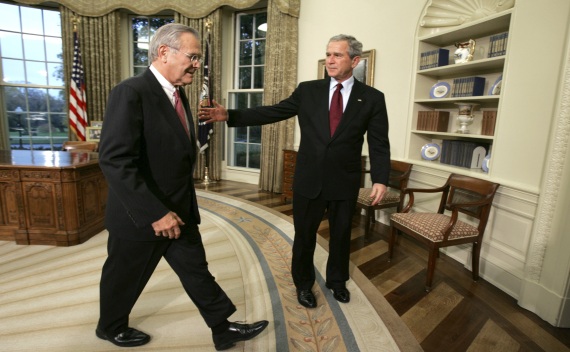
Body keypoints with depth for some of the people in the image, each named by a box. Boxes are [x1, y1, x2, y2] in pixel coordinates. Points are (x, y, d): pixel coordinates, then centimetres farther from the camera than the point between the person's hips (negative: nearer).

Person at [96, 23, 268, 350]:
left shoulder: (178, 93, 7)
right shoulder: (131, 92, -21)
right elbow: (114, 160, -27)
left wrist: (180, 207, 15)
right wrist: (154, 213, -26)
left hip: (179, 211, 8)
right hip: (141, 217, -7)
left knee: (197, 270, 15)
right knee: (126, 279, 17)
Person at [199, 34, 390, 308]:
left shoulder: (372, 98, -1)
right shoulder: (308, 90, 1)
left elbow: (379, 143, -3)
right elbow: (273, 112, -2)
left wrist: (380, 179, -14)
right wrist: (230, 116, -10)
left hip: (345, 183, 0)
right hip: (308, 180, 1)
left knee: (341, 235, 17)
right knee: (304, 236, 13)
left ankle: (337, 281, 44)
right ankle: (303, 284, 38)